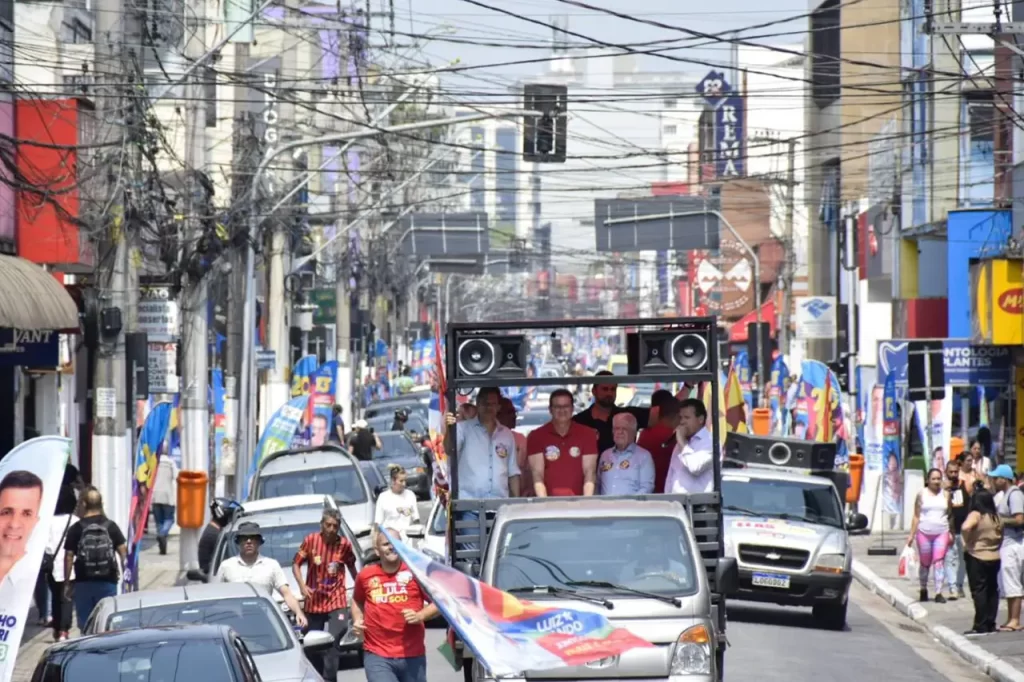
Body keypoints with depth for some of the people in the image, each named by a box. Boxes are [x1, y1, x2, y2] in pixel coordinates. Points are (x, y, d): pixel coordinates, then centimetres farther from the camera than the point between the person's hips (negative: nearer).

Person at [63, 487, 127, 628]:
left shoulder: (76, 529, -4)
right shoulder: (111, 526, 0)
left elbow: (69, 557, -4)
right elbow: (123, 551, 0)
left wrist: (67, 583, 2)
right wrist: (124, 573, 14)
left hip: (83, 582, -1)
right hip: (107, 581, 1)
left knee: (85, 625, 5)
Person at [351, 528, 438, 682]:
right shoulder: (365, 575, 4)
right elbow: (357, 601, 25)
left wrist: (420, 616, -13)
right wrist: (357, 620, 6)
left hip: (412, 655, 1)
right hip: (377, 655, -1)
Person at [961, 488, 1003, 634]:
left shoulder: (976, 515, -13)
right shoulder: (996, 517, 7)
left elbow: (965, 527, -31)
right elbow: (1001, 534, 11)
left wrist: (967, 543, -17)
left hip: (977, 557, -6)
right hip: (994, 557, 6)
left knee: (979, 591, -3)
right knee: (992, 591, 13)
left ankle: (980, 626, -4)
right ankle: (991, 624, 16)